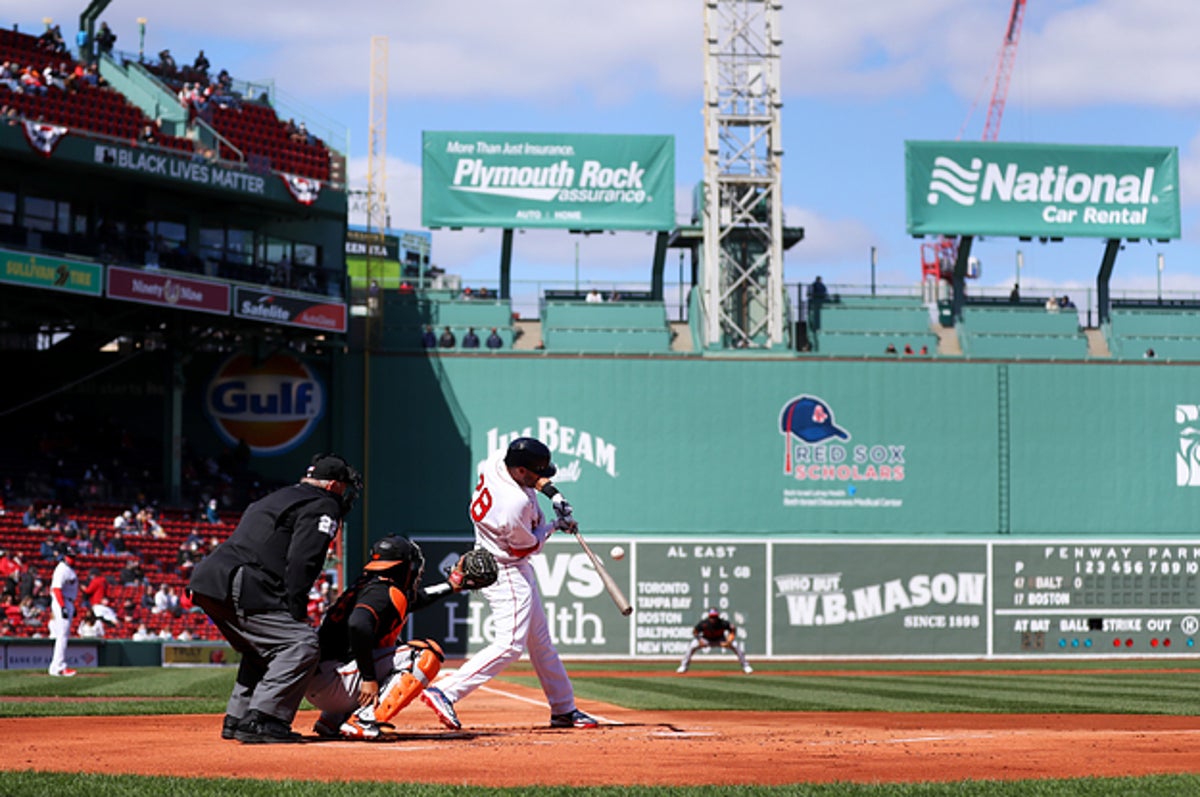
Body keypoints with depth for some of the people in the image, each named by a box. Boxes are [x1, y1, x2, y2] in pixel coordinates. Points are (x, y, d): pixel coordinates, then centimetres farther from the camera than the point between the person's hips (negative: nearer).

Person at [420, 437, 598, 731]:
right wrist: (556, 526, -2)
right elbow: (528, 546, -15)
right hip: (506, 572, -11)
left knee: (540, 640, 17)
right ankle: (444, 693, -17)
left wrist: (552, 492, 3)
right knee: (510, 644, -14)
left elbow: (533, 477, 15)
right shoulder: (515, 506, -33)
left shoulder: (498, 458, -10)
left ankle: (564, 709, 26)